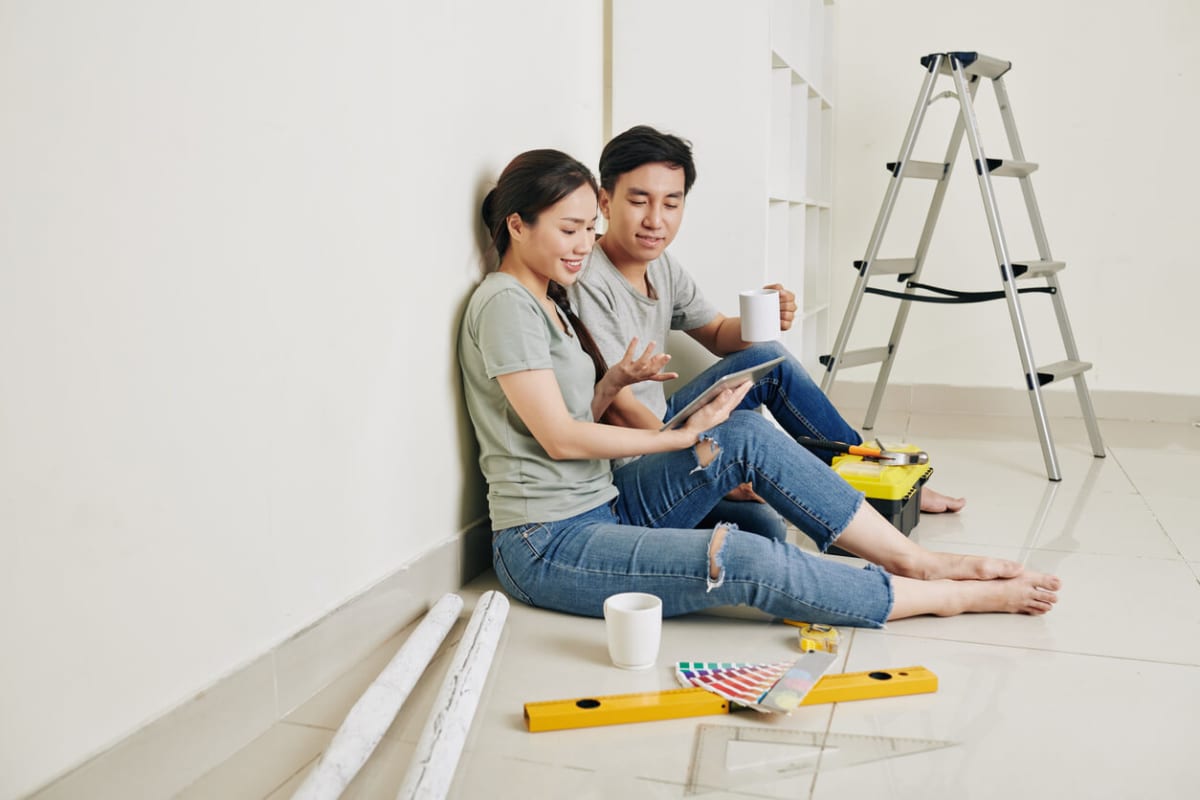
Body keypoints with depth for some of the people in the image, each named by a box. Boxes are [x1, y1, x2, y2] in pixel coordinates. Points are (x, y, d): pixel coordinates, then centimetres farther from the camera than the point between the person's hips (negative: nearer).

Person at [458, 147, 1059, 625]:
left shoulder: (550, 300, 16)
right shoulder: (504, 304, -13)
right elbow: (559, 436, -18)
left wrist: (612, 383, -5)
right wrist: (685, 436, -11)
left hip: (603, 508, 9)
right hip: (546, 547, -9)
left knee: (746, 434, -7)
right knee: (743, 560, -26)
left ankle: (918, 562, -3)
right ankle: (956, 597, -13)